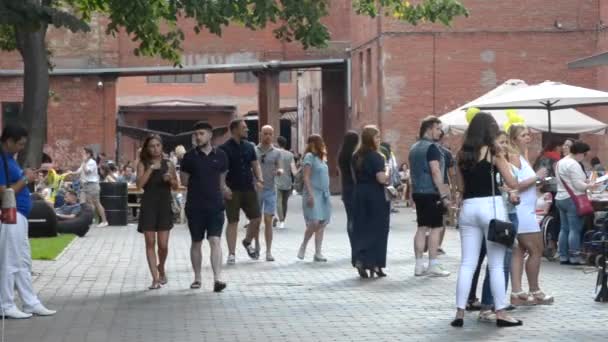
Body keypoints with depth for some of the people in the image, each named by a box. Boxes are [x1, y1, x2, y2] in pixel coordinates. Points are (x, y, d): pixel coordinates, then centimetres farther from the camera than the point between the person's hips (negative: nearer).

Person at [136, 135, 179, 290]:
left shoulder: (168, 164, 6)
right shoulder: (143, 164, 2)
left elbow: (176, 187, 12)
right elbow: (139, 184, -11)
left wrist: (170, 179, -9)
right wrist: (151, 169, -15)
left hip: (164, 205, 1)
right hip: (148, 205, -1)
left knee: (163, 245, 0)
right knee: (150, 243, -2)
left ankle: (161, 268, 30)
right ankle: (155, 278, 1)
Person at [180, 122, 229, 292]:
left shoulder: (220, 155, 4)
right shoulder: (190, 156, 0)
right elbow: (184, 181, 4)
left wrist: (223, 190, 2)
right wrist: (201, 185, 0)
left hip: (215, 205, 0)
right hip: (195, 206, 0)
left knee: (215, 241, -11)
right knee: (196, 242, 10)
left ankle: (217, 278, -16)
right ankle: (197, 278, 21)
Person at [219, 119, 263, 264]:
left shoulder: (249, 147, 10)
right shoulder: (224, 148, -6)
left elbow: (255, 165, 15)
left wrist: (259, 179, -2)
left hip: (249, 188, 5)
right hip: (232, 191, -5)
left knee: (256, 219, 3)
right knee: (232, 222, -1)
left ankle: (247, 242, 29)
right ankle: (231, 254, 6)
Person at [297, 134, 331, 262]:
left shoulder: (321, 157, 17)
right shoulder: (309, 156, -6)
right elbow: (306, 177, -13)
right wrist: (310, 194, -20)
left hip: (323, 194, 8)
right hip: (313, 194, -8)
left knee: (322, 224, 3)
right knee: (314, 223, -17)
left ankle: (318, 253, 5)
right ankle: (303, 246, 3)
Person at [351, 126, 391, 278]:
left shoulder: (356, 156, 10)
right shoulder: (376, 157, -13)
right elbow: (382, 179, -20)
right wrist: (387, 170, -2)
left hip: (359, 195, 6)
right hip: (375, 197, -6)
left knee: (360, 229, 8)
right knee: (376, 230, 3)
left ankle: (359, 259, 0)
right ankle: (374, 264, 4)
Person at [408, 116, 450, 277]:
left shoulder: (414, 148, 15)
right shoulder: (431, 147, -12)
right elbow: (435, 171, -19)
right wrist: (444, 195, -19)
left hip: (417, 192, 8)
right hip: (431, 193, -8)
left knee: (422, 228, 10)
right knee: (436, 228, -4)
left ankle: (419, 265, 9)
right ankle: (433, 265, -5)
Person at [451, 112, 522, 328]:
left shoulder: (462, 154, 8)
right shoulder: (493, 152, -5)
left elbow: (460, 185, 12)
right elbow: (512, 184, -2)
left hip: (468, 207, 5)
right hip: (491, 206, -4)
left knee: (467, 264, 7)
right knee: (496, 265, 2)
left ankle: (460, 313, 4)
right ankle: (500, 313, 5)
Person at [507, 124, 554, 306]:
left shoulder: (522, 155, 15)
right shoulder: (514, 157, -12)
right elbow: (514, 185, -22)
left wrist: (538, 180, 3)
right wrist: (536, 177, -17)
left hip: (526, 211, 9)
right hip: (521, 211, -9)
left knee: (519, 251, 7)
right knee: (536, 251, -1)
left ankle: (517, 293, 8)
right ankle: (535, 292, 9)